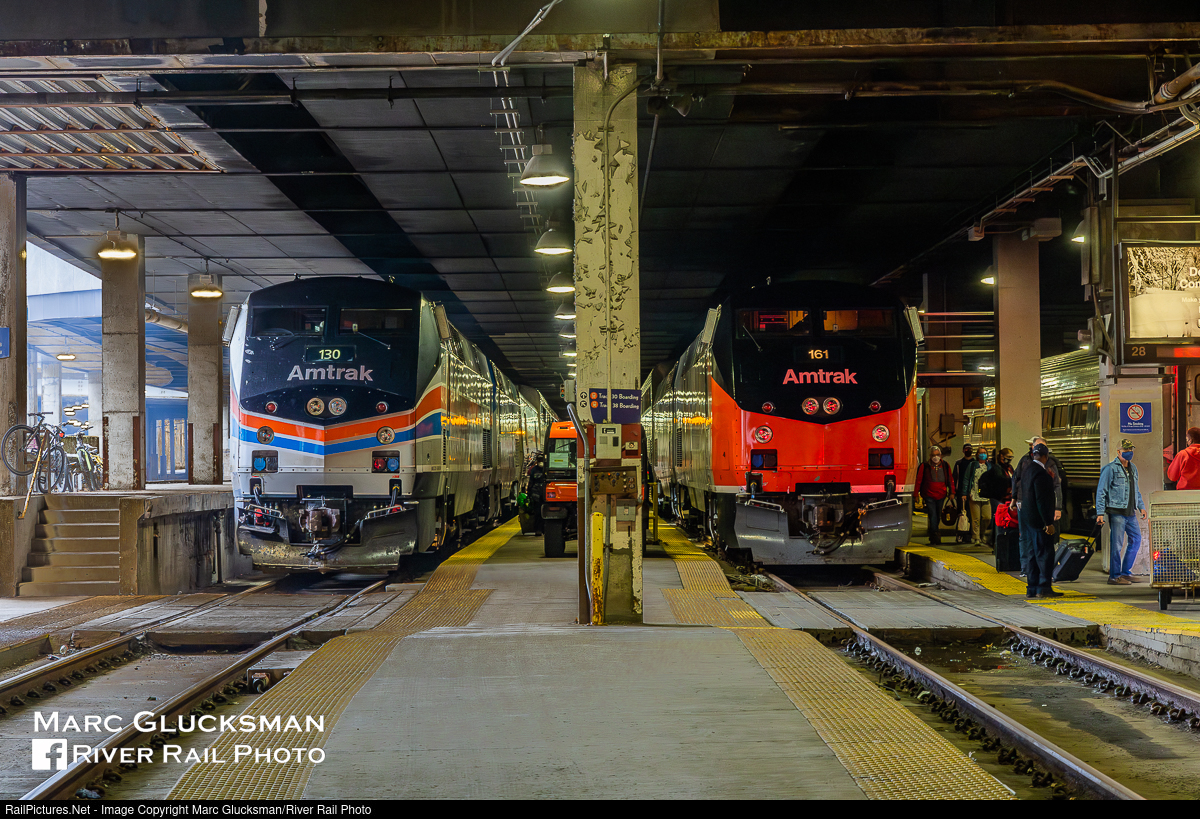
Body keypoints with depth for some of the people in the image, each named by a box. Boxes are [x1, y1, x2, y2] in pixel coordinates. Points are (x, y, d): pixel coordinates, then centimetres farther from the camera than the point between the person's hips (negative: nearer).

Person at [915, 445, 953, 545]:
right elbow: (918, 480, 1)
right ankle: (935, 536, -16)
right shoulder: (924, 466, -3)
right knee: (933, 515, -13)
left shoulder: (945, 466, 7)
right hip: (929, 496, -4)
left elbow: (950, 480, 12)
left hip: (941, 496, 4)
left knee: (938, 516, 12)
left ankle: (933, 538, 26)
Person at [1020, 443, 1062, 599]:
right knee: (1046, 553, -5)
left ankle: (1032, 589, 13)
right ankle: (1044, 588, -6)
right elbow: (1041, 500, -21)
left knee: (1033, 554, 11)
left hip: (1027, 520, 9)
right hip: (1039, 520, -9)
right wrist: (1048, 523, -19)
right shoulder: (1040, 472, -17)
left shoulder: (1027, 470, 12)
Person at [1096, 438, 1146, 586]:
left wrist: (1141, 506, 18)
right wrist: (1100, 513, -13)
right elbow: (1101, 491, -8)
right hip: (1116, 512, -8)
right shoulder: (1110, 468, -7)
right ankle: (1114, 576, 2)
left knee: (1136, 539, 9)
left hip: (1130, 513, 8)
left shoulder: (1133, 468, 16)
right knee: (1116, 544, -5)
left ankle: (1125, 572, 21)